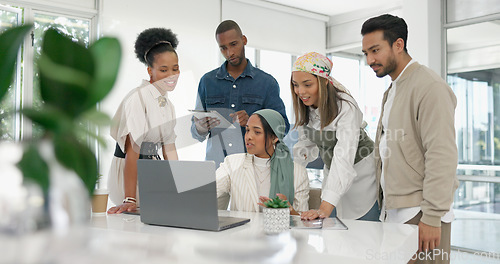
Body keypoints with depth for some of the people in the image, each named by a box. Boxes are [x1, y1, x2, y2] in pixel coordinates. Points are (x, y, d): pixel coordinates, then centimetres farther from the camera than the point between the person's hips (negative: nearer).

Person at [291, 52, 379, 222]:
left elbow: (344, 158, -37)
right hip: (332, 173, 6)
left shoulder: (346, 107, -27)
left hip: (360, 172, -5)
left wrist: (325, 208, -46)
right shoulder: (303, 107, -6)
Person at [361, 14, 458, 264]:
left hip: (419, 214, -8)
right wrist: (385, 206, 15)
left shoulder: (429, 86, -11)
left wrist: (432, 217, -20)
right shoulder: (391, 92, 18)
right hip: (392, 212, 8)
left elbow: (442, 156, -18)